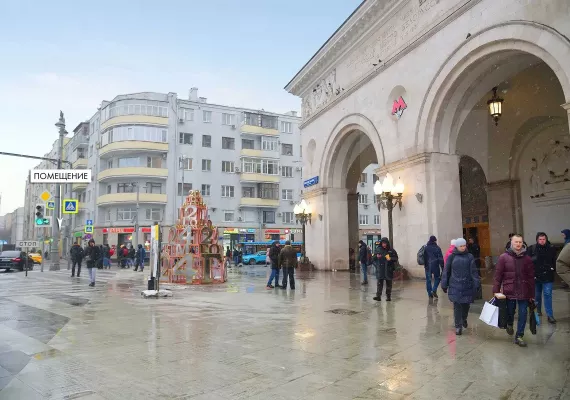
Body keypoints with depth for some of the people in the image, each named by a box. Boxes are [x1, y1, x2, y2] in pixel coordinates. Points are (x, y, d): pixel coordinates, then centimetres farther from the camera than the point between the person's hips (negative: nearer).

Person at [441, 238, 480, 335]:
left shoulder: (469, 256, 2)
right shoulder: (452, 257, 0)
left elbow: (473, 271, 0)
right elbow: (446, 271, 3)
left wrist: (476, 283, -6)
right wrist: (444, 285, 3)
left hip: (467, 286, 1)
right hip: (455, 286, -1)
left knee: (466, 304, 12)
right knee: (457, 306, -2)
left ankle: (464, 319, 41)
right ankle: (458, 326, 8)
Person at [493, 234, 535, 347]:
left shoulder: (527, 258, 0)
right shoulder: (504, 257, -5)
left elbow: (531, 277, 3)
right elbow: (498, 275, -4)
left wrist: (532, 294, 3)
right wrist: (496, 291, -5)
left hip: (524, 292, 1)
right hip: (509, 291, -1)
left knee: (523, 314, 2)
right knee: (510, 311, 14)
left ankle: (519, 336, 16)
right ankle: (509, 324, 47)